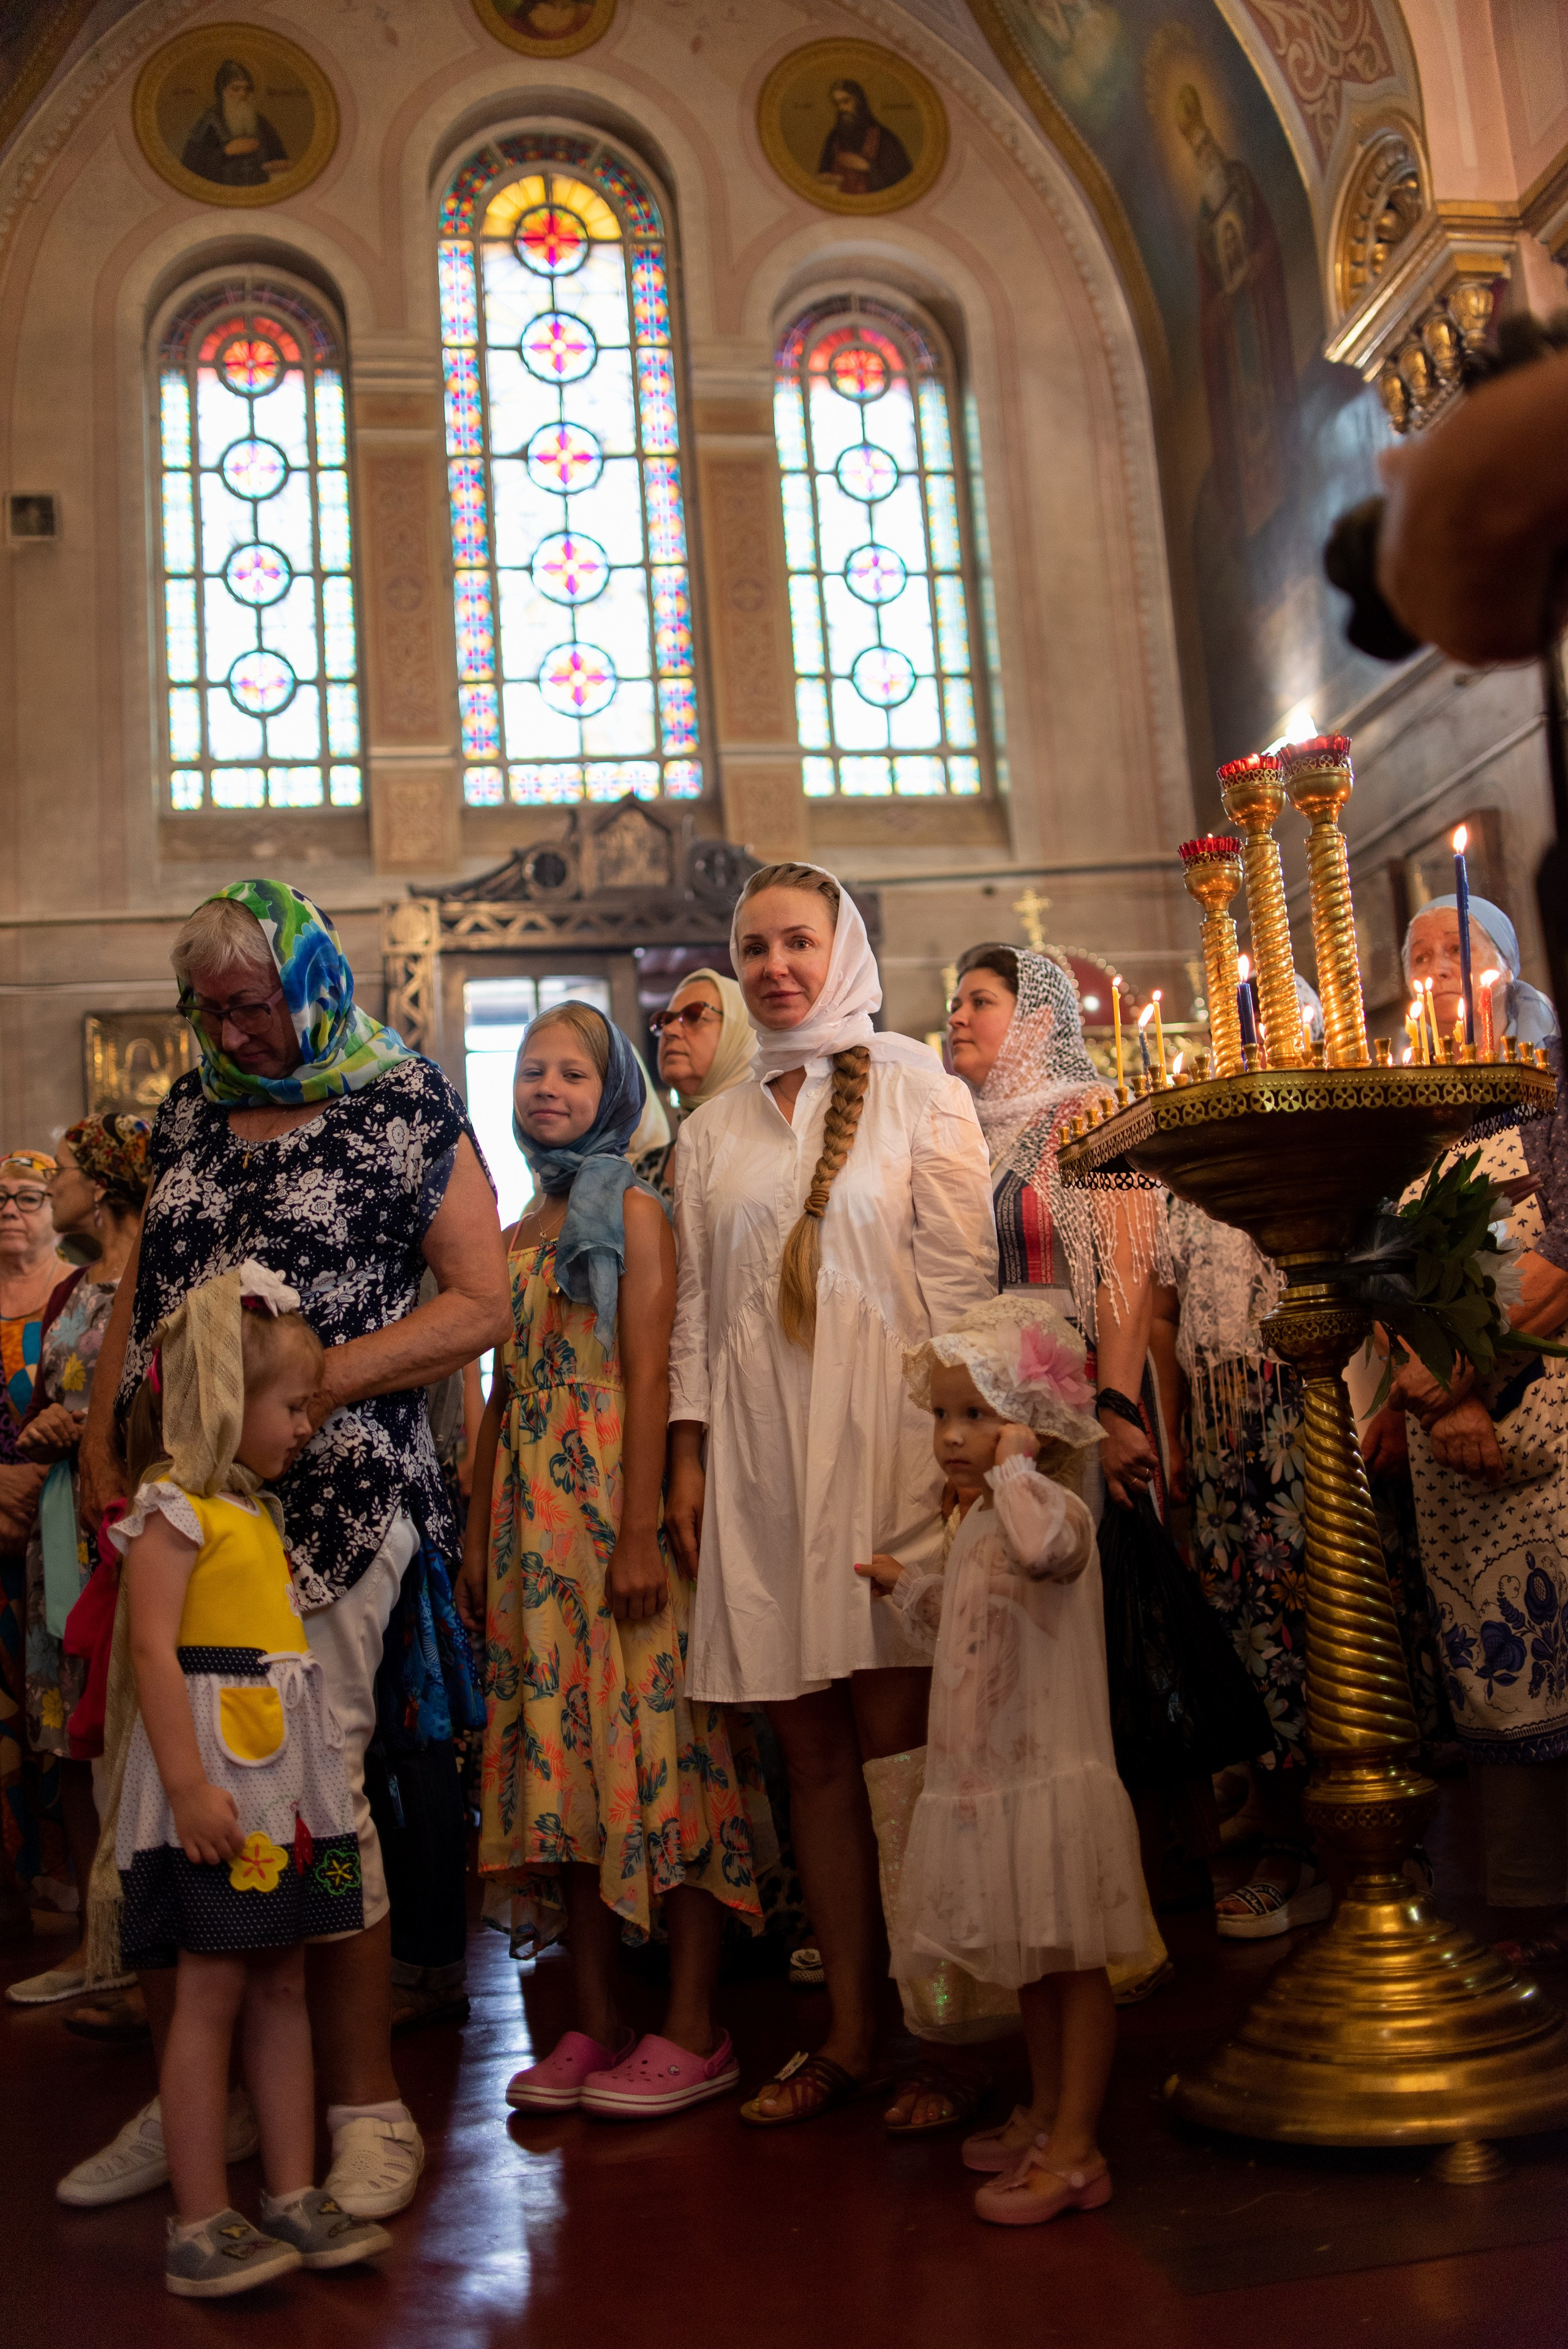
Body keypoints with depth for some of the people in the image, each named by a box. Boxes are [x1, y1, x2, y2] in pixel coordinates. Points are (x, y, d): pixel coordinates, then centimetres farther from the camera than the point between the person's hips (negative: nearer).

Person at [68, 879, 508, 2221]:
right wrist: (100, 1448, 9)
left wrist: (314, 1384, -13)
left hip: (330, 1495, -5)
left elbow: (481, 1308, -3)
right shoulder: (190, 1115, 17)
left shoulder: (405, 1108, 1)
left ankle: (367, 2107, 10)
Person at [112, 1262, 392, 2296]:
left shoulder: (252, 1509, 18)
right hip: (217, 1784, -9)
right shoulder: (172, 1508, -10)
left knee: (283, 1985, 11)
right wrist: (189, 1786, -23)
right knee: (213, 1993, -2)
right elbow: (154, 1650, -18)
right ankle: (201, 2224, 6)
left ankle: (294, 2195, 19)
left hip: (287, 1777, 9)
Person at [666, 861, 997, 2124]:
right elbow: (698, 1308, 15)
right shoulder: (714, 1131, 16)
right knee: (813, 1753, 5)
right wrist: (689, 1455, 7)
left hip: (884, 1441, -3)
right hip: (760, 1462, 4)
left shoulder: (917, 1090, 5)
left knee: (896, 1742, -6)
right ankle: (850, 2032, 13)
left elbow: (961, 1275, 0)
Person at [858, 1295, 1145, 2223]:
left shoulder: (1056, 1509, -18)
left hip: (1052, 1781, -10)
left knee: (1074, 1965, 2)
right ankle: (1045, 2116, 34)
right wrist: (908, 1584, 21)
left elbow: (1044, 1547, -45)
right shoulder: (982, 1522, 13)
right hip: (990, 1784, 10)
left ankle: (1074, 2149, 10)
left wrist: (1014, 1463, -31)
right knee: (1033, 1965, 20)